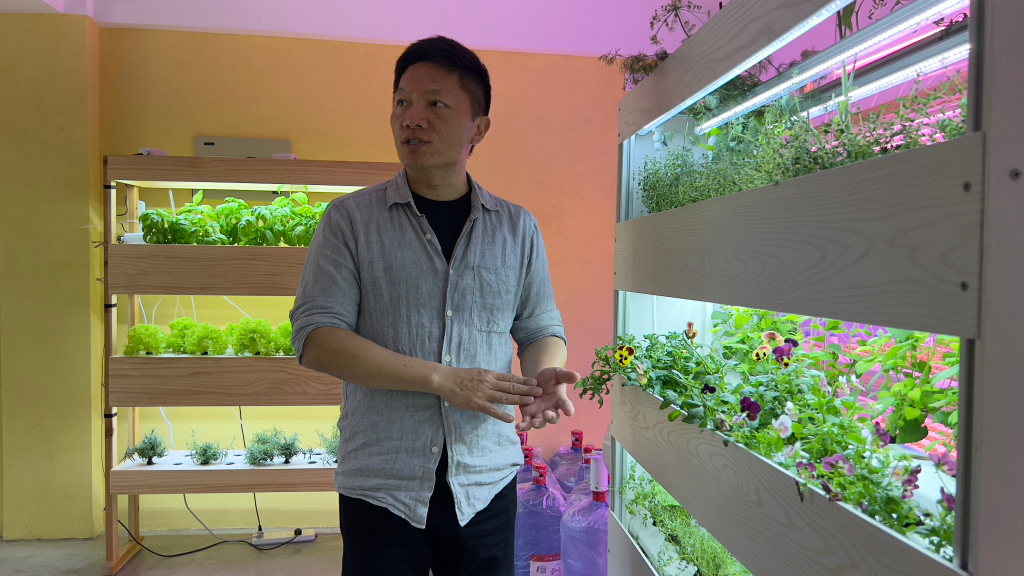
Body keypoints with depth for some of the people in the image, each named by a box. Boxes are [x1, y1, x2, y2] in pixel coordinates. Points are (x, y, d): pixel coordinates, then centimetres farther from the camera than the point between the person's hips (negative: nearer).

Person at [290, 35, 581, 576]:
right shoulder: (351, 219, -2)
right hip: (380, 489, -1)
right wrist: (441, 379, -19)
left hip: (485, 485, 2)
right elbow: (315, 338, -10)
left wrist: (543, 375, -14)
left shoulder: (517, 228, 5)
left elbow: (543, 329, 11)